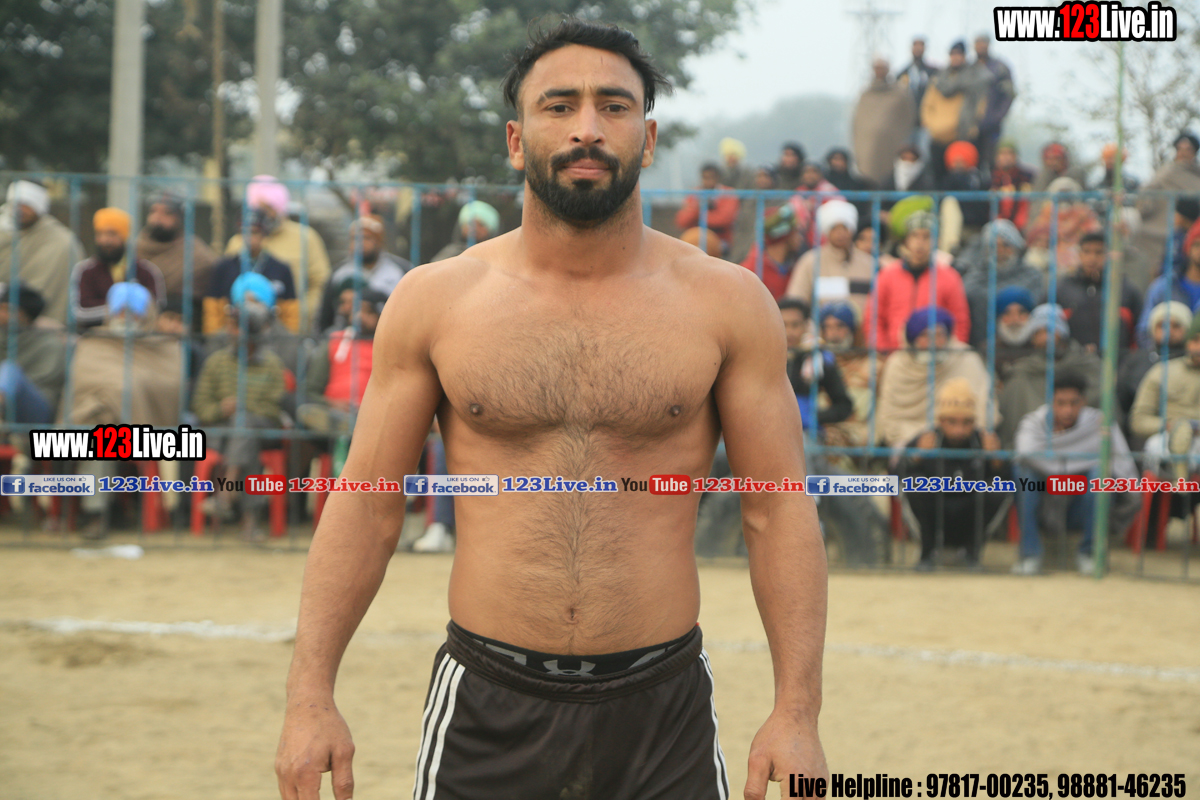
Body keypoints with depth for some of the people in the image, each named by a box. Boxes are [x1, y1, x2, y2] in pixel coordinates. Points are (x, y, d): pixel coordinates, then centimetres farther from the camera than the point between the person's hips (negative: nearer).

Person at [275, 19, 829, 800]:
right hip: (487, 706, 0)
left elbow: (778, 511, 0)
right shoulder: (434, 302, 2)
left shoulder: (727, 305, 1)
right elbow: (367, 503, 3)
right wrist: (311, 695, -4)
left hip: (663, 708, 0)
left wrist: (799, 711, -7)